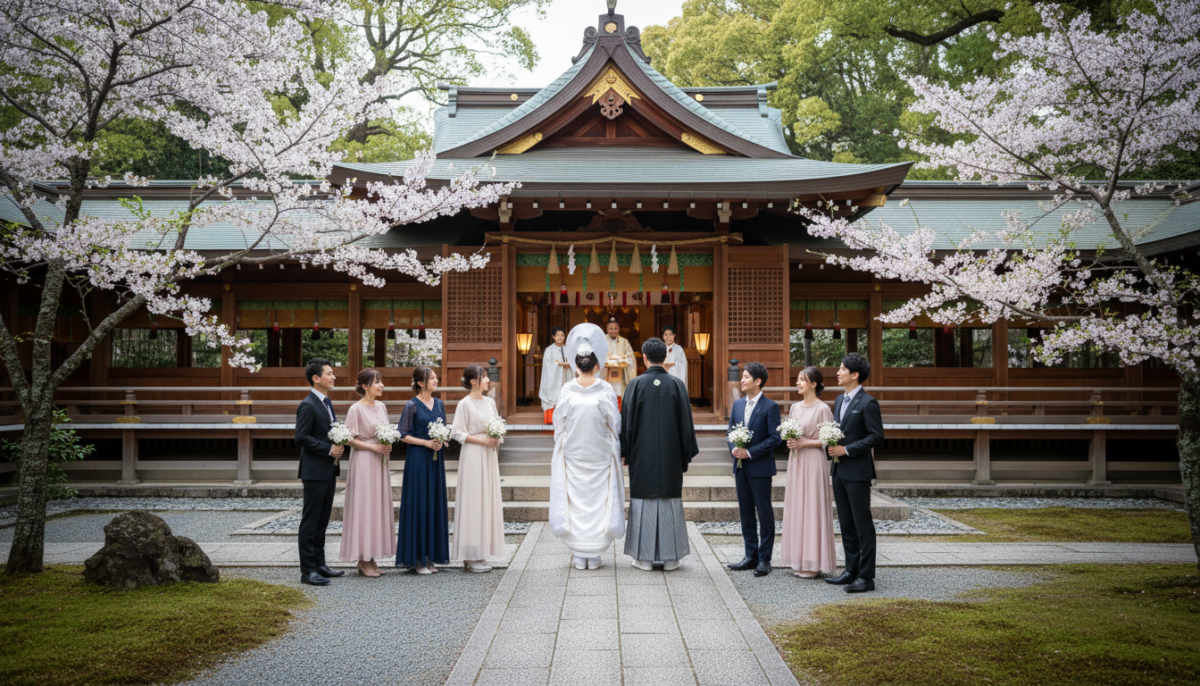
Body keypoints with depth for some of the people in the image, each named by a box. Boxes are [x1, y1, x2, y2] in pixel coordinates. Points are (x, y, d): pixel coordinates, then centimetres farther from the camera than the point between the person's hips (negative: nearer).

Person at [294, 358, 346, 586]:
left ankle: (319, 564, 21)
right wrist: (329, 449, -19)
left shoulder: (327, 403, 16)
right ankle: (307, 570, 0)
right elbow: (302, 437, -19)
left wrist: (337, 448, 6)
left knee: (322, 521, 14)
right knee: (310, 522, -4)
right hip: (315, 472, -9)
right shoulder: (307, 405, -13)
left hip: (329, 471, 9)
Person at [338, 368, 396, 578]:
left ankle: (371, 559, 15)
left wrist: (388, 445, -1)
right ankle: (362, 561, 3)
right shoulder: (356, 409, -10)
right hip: (364, 462, -7)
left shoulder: (381, 407, 11)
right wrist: (373, 446, -17)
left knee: (379, 506, 8)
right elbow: (350, 439, -11)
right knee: (363, 507, -4)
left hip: (380, 462, 7)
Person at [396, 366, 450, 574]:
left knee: (435, 504, 7)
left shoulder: (439, 404, 10)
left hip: (436, 458, 6)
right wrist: (426, 442, -16)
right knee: (418, 505, -3)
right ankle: (417, 558, 4)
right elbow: (403, 435, -7)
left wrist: (441, 441, -4)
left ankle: (430, 556, 15)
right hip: (418, 458, -6)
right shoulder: (412, 406, -6)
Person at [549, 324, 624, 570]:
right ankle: (594, 556, 10)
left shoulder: (567, 391, -8)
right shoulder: (606, 390, -10)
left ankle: (578, 556, 11)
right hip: (600, 456, -1)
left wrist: (559, 452, 14)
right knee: (598, 500, 8)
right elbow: (615, 424, -5)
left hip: (572, 456, 1)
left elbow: (558, 424, -1)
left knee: (574, 500, 8)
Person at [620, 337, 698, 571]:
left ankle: (645, 557, 8)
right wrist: (686, 456, 9)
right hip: (670, 455, 1)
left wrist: (625, 453, 7)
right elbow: (686, 422, 1)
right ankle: (670, 558, 11)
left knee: (643, 502, 5)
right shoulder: (676, 385, -2)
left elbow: (627, 421, -3)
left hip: (642, 456, -1)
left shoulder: (636, 384, -6)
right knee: (670, 503, 7)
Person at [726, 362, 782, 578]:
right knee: (746, 513, 11)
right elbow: (731, 432, 15)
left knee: (764, 513, 0)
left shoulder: (770, 407, -8)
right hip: (740, 467, 6)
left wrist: (750, 452, -17)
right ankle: (751, 556, 20)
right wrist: (733, 449, -6)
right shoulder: (738, 404, 11)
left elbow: (774, 438, -12)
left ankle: (764, 559, 7)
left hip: (760, 468, -6)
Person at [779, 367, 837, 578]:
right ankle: (799, 560, 16)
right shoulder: (795, 407, 12)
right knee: (796, 508, 8)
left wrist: (805, 443, -16)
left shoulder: (822, 409, -8)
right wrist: (790, 442, -1)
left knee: (812, 509, -4)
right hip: (795, 462, 7)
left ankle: (814, 564, 2)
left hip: (813, 463, -7)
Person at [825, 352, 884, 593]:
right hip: (839, 471, 8)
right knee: (846, 524, 13)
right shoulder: (840, 400, 15)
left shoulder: (867, 403, -11)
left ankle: (866, 577, 3)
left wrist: (846, 450, -17)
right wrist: (833, 456, 8)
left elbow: (876, 436, -15)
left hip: (857, 473, -8)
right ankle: (852, 570, 22)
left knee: (863, 525, -2)